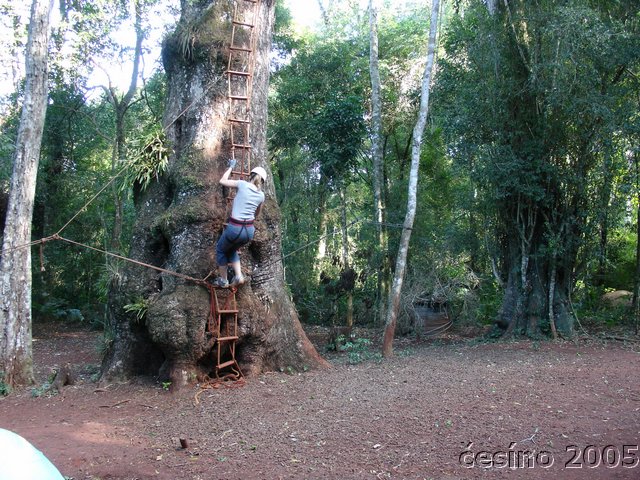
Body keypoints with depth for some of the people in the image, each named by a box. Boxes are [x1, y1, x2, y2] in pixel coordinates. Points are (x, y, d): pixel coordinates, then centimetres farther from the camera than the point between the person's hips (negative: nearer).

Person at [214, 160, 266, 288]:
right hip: (250, 230, 4)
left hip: (234, 228, -4)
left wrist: (231, 167, 22)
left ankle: (223, 280, 27)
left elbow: (222, 181, 9)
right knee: (231, 249, 32)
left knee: (221, 249, 25)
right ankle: (238, 276, 18)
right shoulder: (261, 195, 6)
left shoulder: (242, 184, -5)